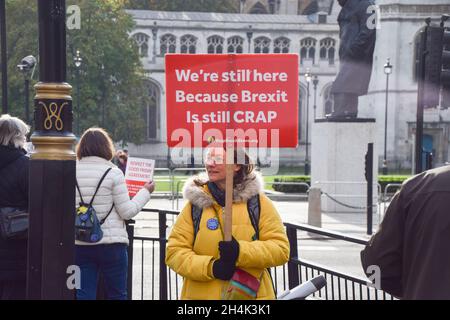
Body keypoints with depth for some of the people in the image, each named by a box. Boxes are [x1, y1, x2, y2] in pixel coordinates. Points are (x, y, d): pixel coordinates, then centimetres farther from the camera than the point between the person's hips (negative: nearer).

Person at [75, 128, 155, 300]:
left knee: (83, 294, 6)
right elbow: (127, 212, -6)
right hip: (111, 242, -3)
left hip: (80, 244, 3)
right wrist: (145, 192, 6)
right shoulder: (113, 173, -7)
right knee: (117, 294, 9)